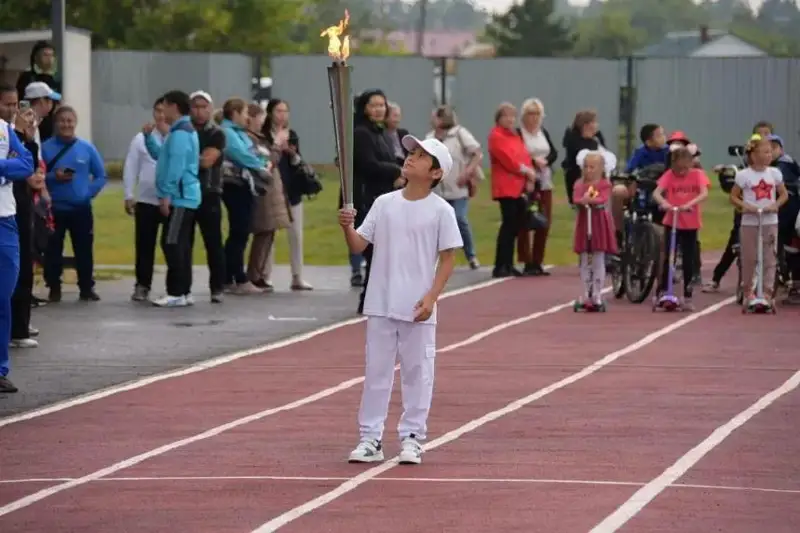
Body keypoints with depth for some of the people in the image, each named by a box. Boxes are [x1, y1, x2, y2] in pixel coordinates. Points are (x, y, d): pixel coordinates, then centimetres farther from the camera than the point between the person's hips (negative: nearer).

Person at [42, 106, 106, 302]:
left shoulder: (87, 148, 2)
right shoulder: (46, 147, -3)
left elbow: (100, 176, 8)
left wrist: (89, 192, -5)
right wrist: (53, 177, -19)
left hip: (81, 208, 1)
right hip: (54, 209, -1)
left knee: (84, 250, 4)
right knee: (53, 250, 4)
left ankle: (86, 288, 14)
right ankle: (54, 288, 14)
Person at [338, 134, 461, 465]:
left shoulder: (441, 211, -4)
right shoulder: (384, 203, 6)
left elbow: (448, 258, -4)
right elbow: (359, 246, 5)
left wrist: (431, 297, -13)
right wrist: (347, 227, -16)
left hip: (418, 309, -3)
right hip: (380, 304, 3)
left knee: (417, 371, 3)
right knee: (376, 370, 6)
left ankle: (412, 438, 12)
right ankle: (370, 438, 11)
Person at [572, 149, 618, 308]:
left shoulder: (604, 184, -1)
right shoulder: (579, 184, 6)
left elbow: (603, 199, -18)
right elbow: (575, 199, -9)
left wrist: (591, 200, -35)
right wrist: (583, 200, -31)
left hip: (599, 223, -3)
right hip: (584, 222, 3)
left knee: (598, 261, 1)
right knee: (585, 261, 7)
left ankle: (597, 294, 5)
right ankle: (586, 293, 12)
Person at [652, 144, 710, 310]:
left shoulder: (697, 174, -5)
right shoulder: (669, 175, -4)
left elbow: (704, 193, -20)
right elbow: (656, 192, -16)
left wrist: (689, 204, -37)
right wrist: (663, 202, -38)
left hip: (691, 223, 0)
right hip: (671, 221, 0)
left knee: (689, 262, 5)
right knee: (667, 258, -2)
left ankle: (687, 297, 11)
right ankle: (661, 293, 8)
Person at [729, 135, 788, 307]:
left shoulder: (774, 173, 2)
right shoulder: (744, 175, -6)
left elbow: (784, 194, 10)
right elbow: (734, 197, -1)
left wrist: (776, 205, -9)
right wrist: (745, 206, -18)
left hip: (770, 221, 2)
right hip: (749, 222, -2)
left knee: (769, 258, -1)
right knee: (749, 258, 5)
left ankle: (767, 291, 3)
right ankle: (748, 291, 20)